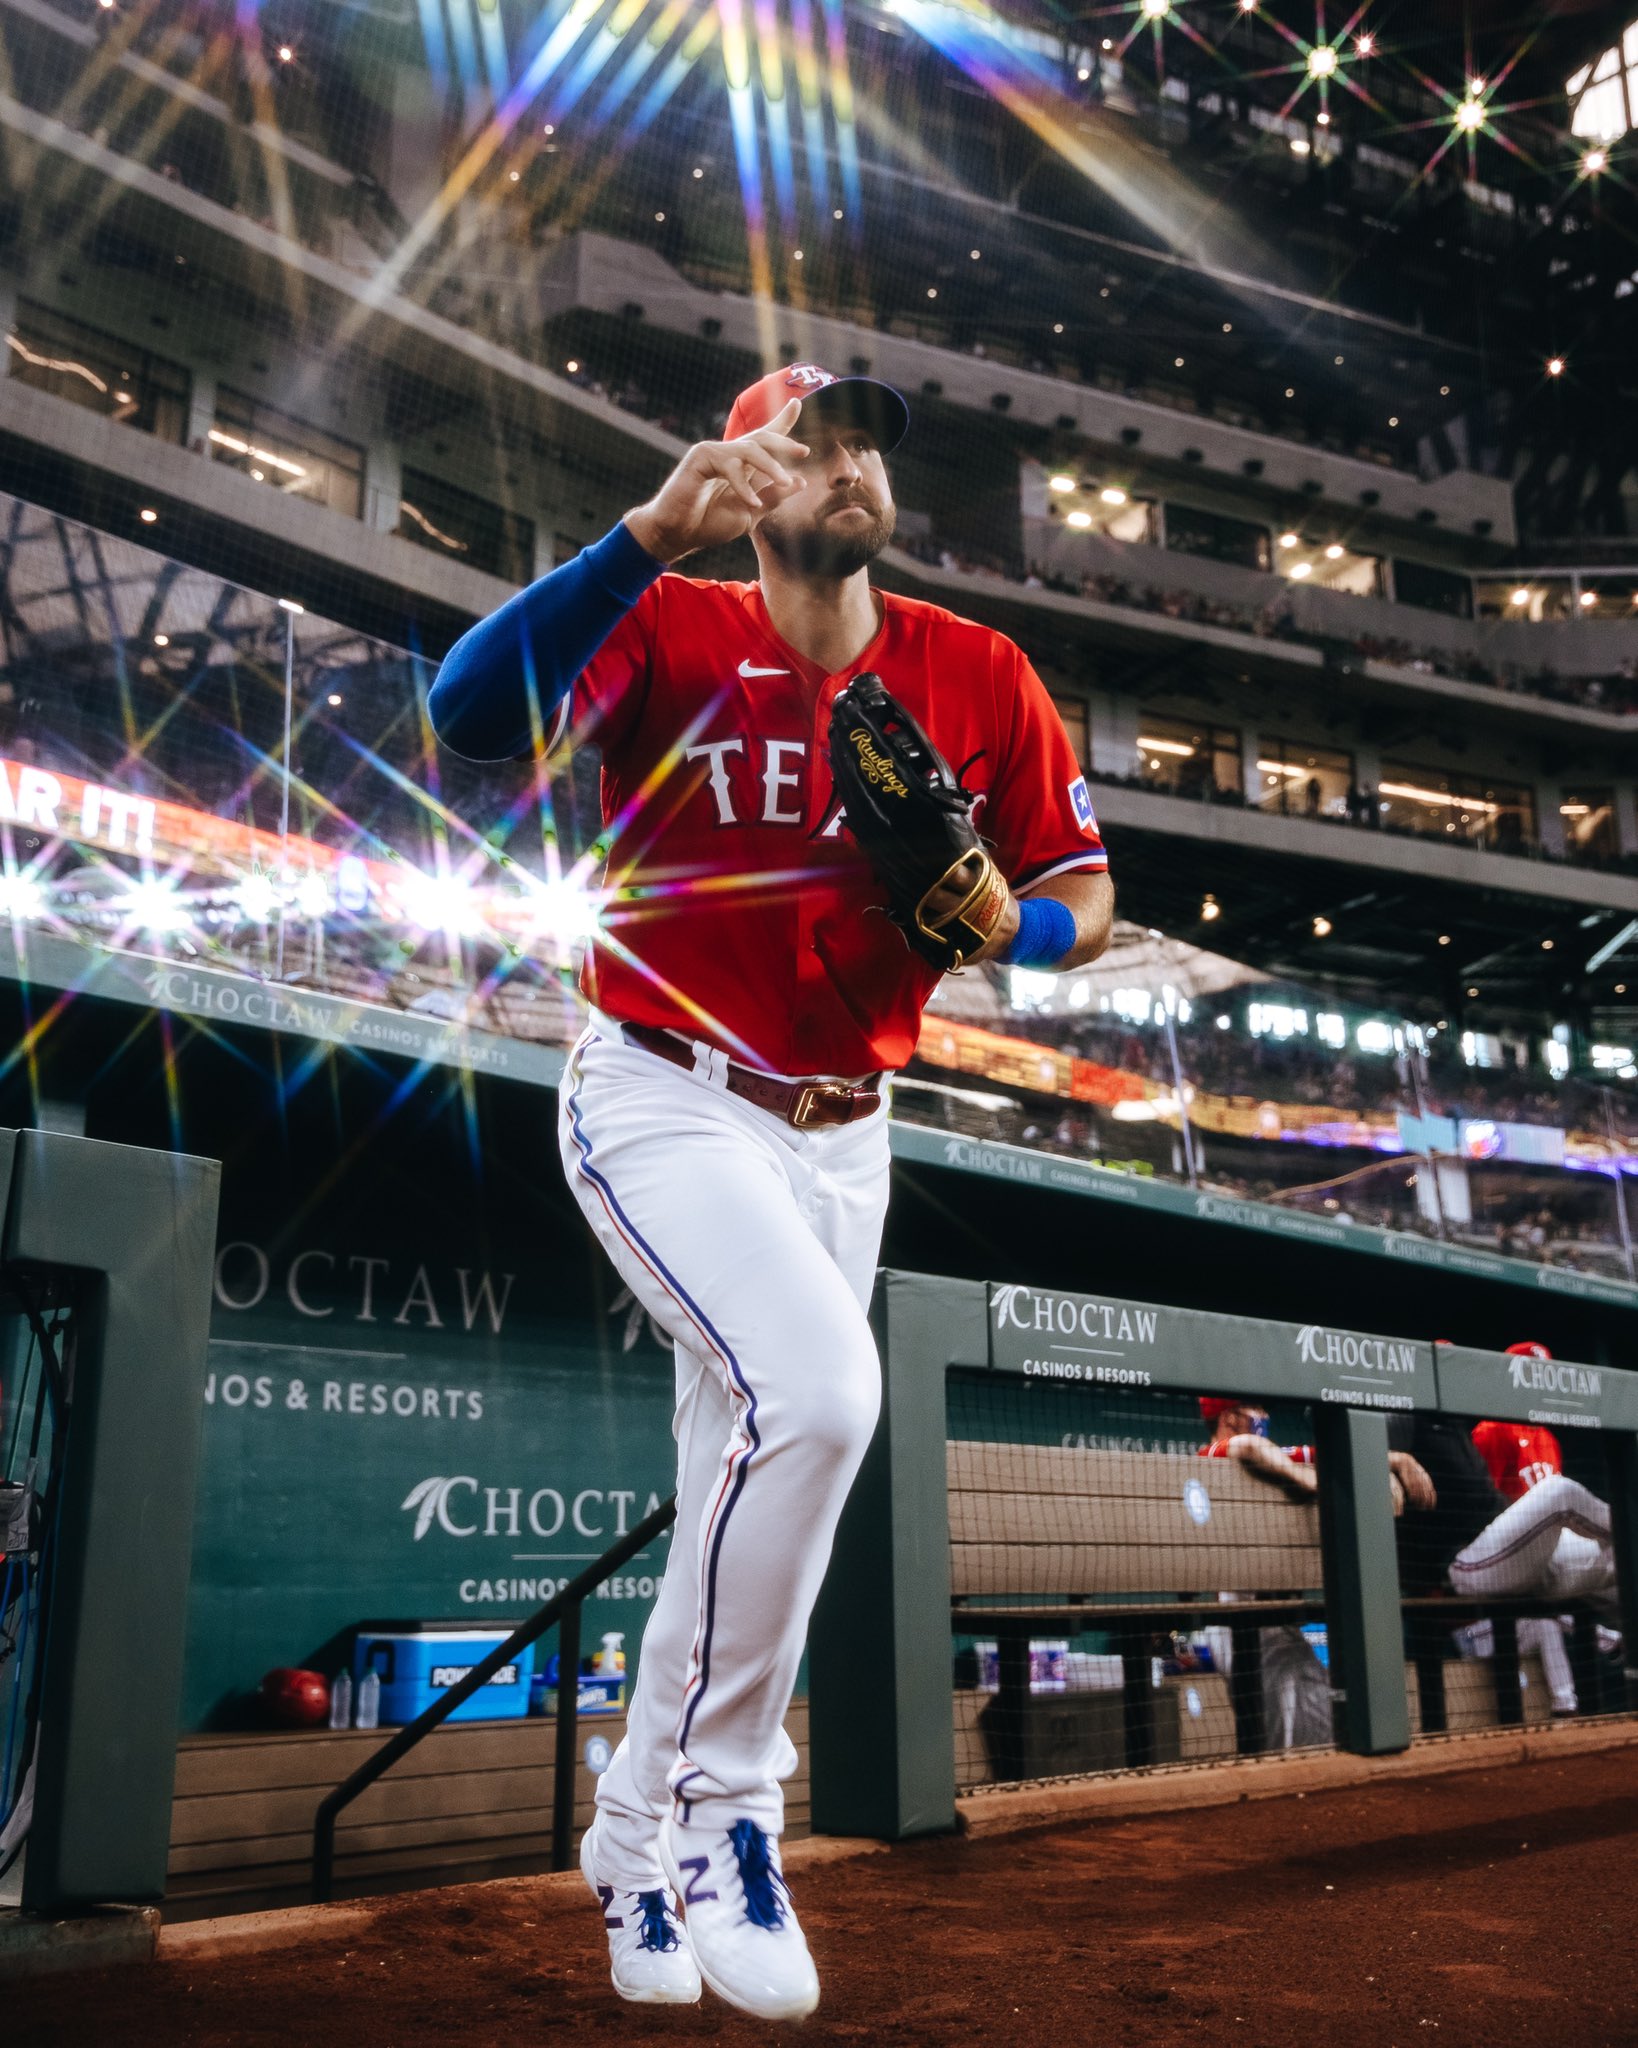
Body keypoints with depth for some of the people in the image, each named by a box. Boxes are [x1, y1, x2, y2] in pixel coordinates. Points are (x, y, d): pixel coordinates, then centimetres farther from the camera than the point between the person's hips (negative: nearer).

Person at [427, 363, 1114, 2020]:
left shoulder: (979, 675, 1)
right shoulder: (671, 629, -8)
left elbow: (1086, 900, 4)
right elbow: (471, 714, -26)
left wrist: (1003, 923, -18)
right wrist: (650, 531, -34)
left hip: (840, 1137, 5)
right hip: (663, 1105, -5)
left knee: (754, 1481, 11)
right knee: (815, 1386, -29)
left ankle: (635, 1843, 34)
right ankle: (724, 1802, -6)